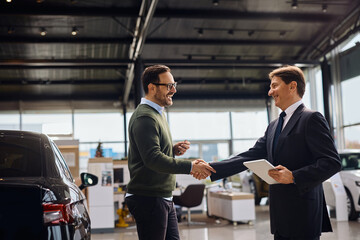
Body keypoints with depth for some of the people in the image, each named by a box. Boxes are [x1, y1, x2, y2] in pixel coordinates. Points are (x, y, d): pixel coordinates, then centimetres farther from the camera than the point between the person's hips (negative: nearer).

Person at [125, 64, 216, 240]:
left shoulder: (157, 114, 17)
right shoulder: (145, 117, -17)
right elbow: (153, 159, -27)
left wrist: (173, 150, 4)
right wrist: (191, 166, -27)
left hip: (164, 198, 10)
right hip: (148, 199, -10)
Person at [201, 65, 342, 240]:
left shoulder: (311, 119, -7)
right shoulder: (273, 126, 18)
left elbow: (332, 162, -14)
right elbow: (250, 156, 13)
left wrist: (294, 176, -21)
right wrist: (211, 169, 6)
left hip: (303, 214, -7)